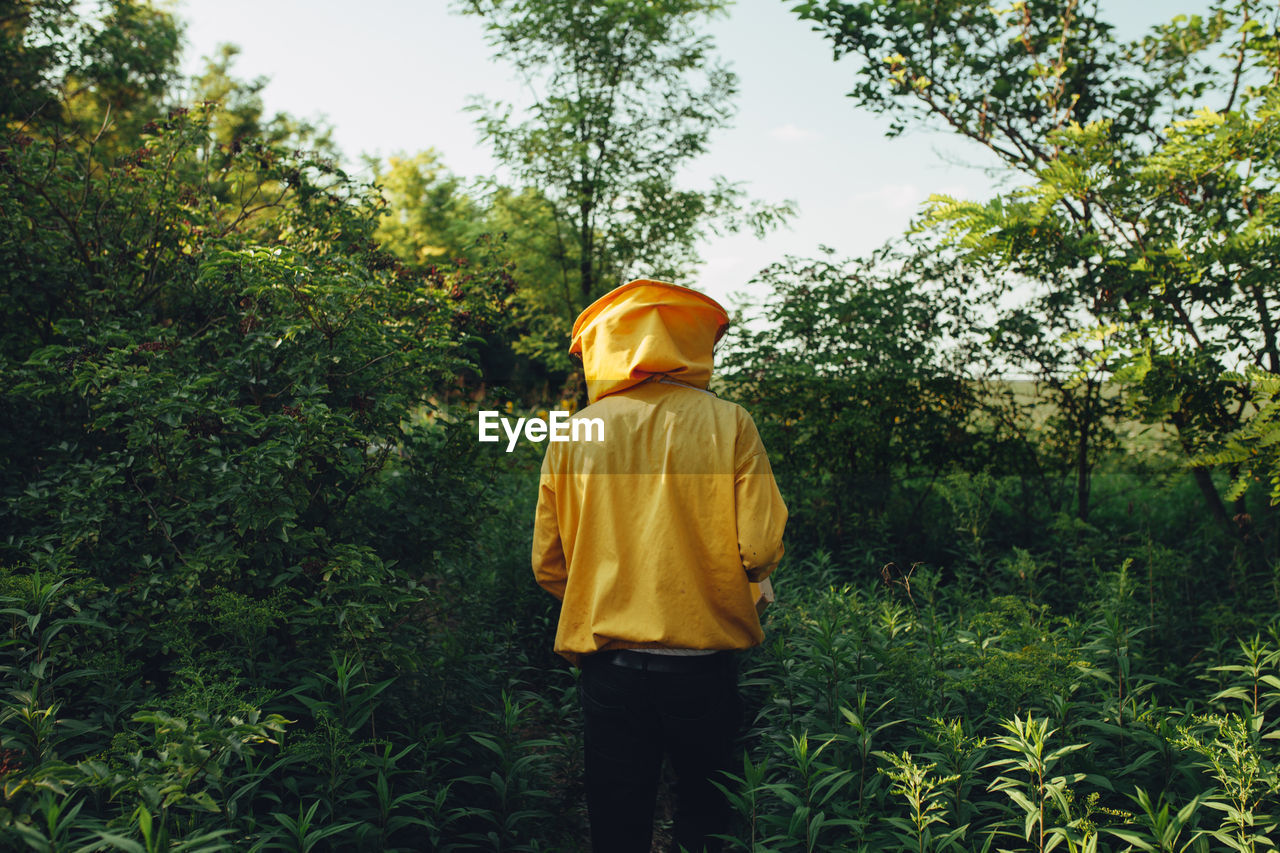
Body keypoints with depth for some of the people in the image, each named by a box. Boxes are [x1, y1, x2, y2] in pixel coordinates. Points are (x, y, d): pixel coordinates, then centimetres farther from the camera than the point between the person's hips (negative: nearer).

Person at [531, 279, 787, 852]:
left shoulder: (572, 434, 1)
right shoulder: (727, 423, -4)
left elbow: (548, 567, 3)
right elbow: (761, 551, -10)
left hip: (607, 666, 2)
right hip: (703, 664, -1)